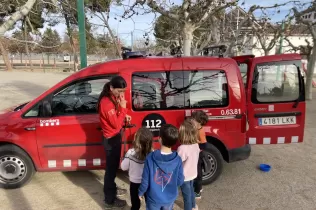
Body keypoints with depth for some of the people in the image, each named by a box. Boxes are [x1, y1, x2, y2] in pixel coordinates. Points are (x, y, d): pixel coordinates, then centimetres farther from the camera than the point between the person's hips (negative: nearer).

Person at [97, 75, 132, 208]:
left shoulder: (112, 98, 2)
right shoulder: (106, 102, -27)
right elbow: (116, 124, -25)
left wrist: (124, 116, -2)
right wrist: (123, 108, -22)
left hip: (115, 137, 9)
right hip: (111, 139, -9)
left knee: (113, 166, 24)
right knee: (111, 168, 5)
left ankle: (112, 189, 44)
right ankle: (110, 200, 21)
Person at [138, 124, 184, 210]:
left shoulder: (150, 158, -24)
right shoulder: (178, 160, -19)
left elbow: (145, 180, -16)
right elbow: (180, 181, -9)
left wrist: (140, 192, 3)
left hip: (154, 198, -1)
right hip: (170, 198, 2)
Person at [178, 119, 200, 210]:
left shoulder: (182, 148, -34)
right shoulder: (196, 144, -11)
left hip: (184, 176, -7)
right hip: (193, 173, 7)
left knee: (186, 195, 14)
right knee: (191, 190, 31)